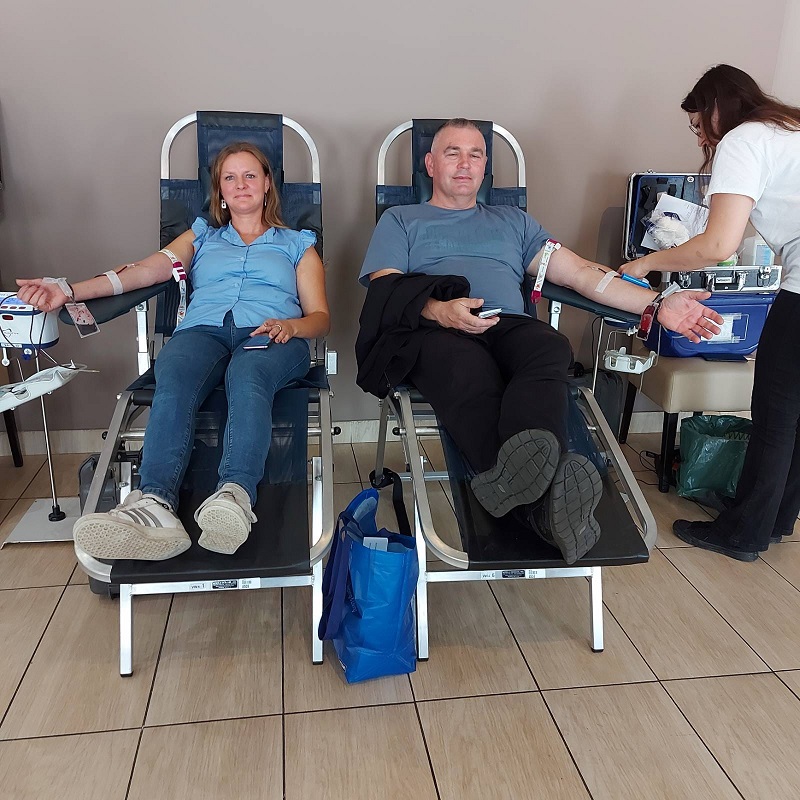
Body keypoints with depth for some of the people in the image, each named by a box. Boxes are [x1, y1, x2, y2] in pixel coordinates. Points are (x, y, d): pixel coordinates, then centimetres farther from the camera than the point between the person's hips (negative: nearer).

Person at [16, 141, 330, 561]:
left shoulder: (296, 244, 29)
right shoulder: (201, 236, 34)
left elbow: (320, 317, 18)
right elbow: (147, 269, 15)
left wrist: (290, 325, -9)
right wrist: (70, 290, -3)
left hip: (268, 335, -1)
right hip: (203, 330, 2)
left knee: (247, 377, -40)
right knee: (174, 382, -36)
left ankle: (235, 495, -62)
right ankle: (154, 505, -57)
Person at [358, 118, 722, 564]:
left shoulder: (513, 221, 34)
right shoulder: (400, 221, 27)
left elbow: (581, 273, 22)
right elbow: (385, 292, 9)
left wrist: (656, 305, 8)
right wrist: (441, 310, -13)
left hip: (510, 326, 3)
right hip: (439, 331, -2)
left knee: (551, 348, -36)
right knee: (473, 377, -40)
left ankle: (516, 470, -62)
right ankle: (541, 509, -60)